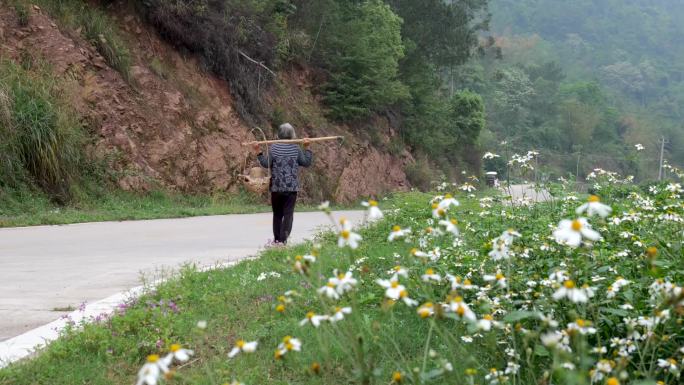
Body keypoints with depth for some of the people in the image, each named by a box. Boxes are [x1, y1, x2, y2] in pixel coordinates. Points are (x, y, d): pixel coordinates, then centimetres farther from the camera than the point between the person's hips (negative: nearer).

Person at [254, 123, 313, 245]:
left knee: (277, 213, 14)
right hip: (291, 188, -1)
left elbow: (266, 164, -4)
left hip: (276, 187, 1)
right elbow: (306, 162, 5)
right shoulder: (296, 149, -1)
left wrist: (258, 152, 2)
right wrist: (307, 148, 9)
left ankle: (277, 238, 19)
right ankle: (283, 239, -9)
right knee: (288, 214, -1)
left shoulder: (273, 148, -2)